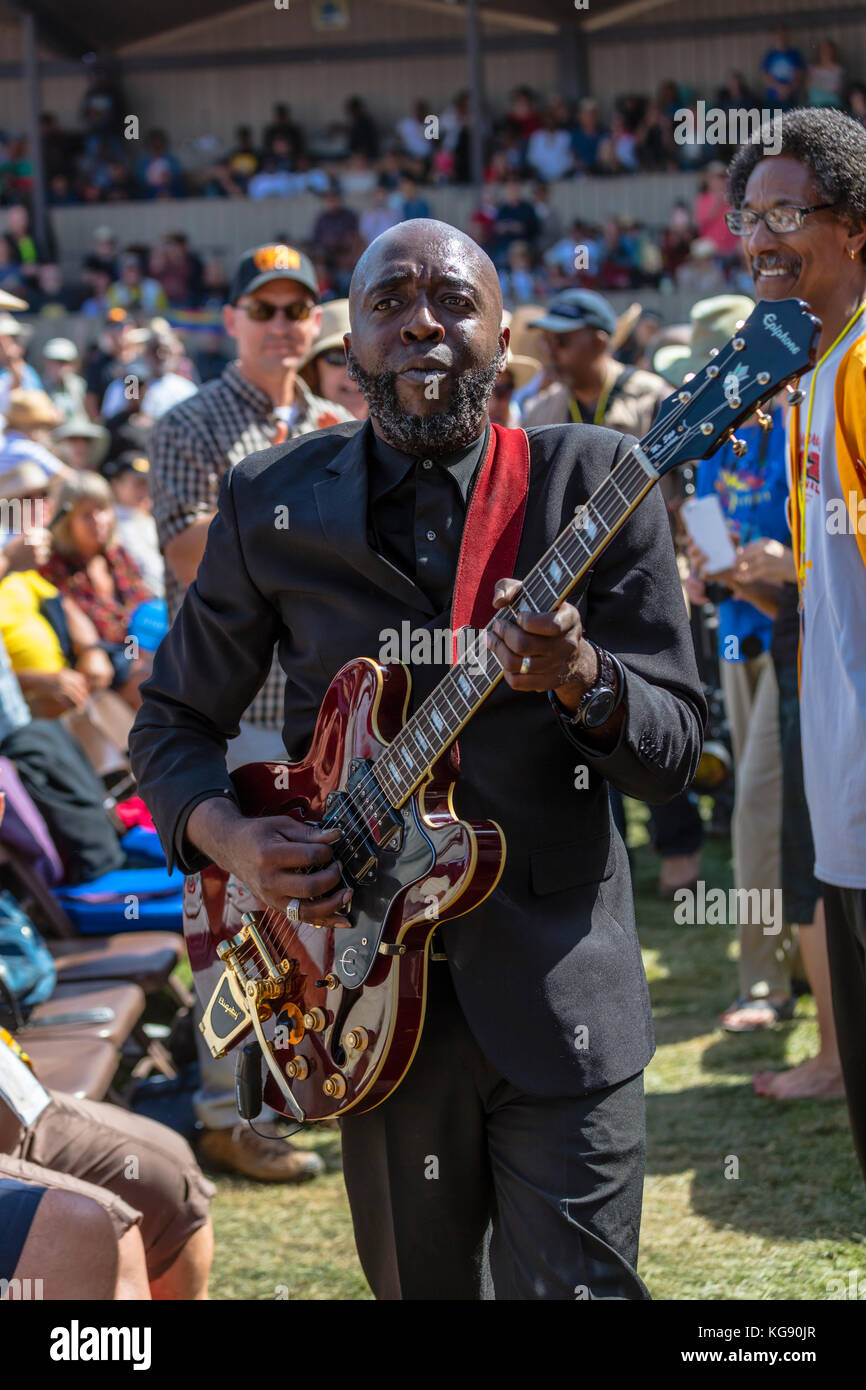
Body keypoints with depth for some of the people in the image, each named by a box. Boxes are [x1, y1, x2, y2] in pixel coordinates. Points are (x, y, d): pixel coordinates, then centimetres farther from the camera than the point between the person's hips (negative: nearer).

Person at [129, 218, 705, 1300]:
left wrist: (577, 674, -25)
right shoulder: (271, 503, 2)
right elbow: (172, 722, 11)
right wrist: (228, 836, -10)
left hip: (559, 987, -2)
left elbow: (674, 753, -5)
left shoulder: (595, 480, -3)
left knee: (575, 1282, -3)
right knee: (419, 1285, 14)